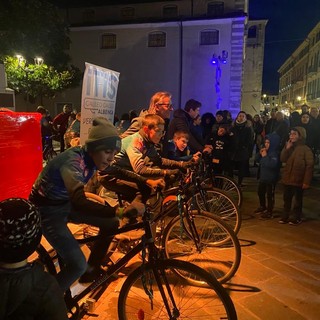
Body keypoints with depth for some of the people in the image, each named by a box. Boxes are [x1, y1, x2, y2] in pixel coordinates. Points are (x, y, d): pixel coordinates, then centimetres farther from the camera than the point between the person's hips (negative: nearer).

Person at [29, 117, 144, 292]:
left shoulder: (91, 157, -10)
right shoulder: (73, 161, -34)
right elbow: (79, 202, -50)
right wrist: (120, 211, -60)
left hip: (66, 203, 8)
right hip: (47, 209, -8)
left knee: (111, 224, 1)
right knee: (78, 265, -19)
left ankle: (92, 270, 21)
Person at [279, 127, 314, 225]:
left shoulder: (306, 149, -10)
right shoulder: (290, 147, 9)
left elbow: (309, 166, -13)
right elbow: (282, 159, -2)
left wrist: (306, 181, -17)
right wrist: (287, 148, -13)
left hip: (298, 180, -5)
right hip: (287, 179, 6)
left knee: (298, 200, 8)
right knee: (286, 199, 13)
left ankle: (296, 218, 19)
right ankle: (285, 216, 24)